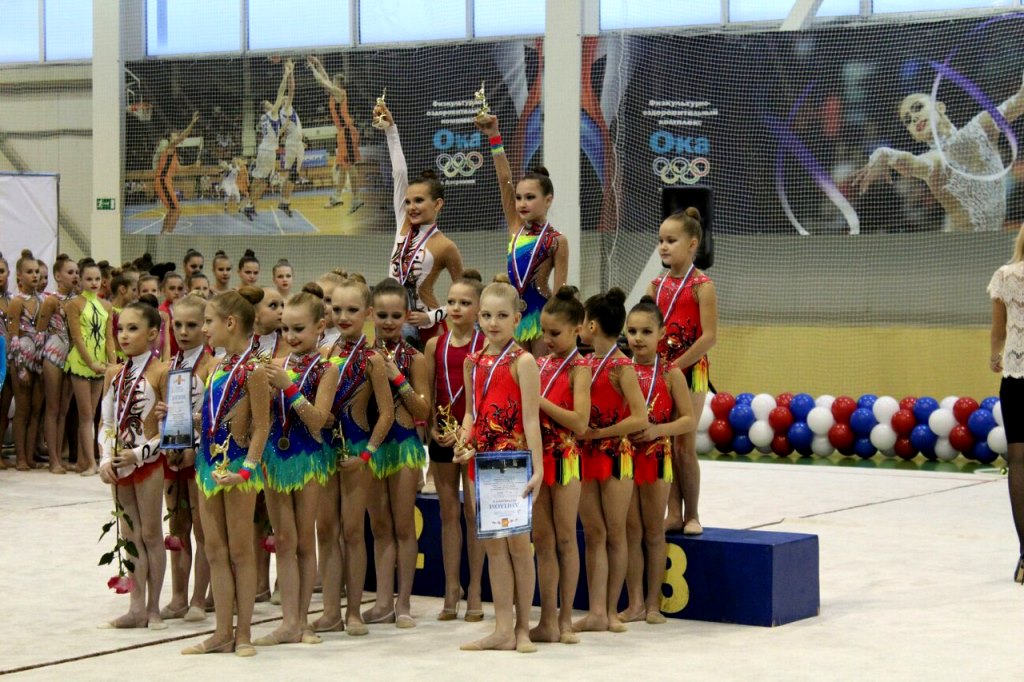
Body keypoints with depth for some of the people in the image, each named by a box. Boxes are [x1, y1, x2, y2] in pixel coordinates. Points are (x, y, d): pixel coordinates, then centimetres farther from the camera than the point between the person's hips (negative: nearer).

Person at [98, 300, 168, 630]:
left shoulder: (159, 373, -9)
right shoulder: (114, 373, 8)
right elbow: (106, 421, 9)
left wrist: (140, 453, -16)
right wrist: (105, 460, -3)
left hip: (147, 462, -6)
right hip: (119, 463, 6)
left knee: (150, 534, 2)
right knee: (129, 534, 8)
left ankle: (153, 607, 9)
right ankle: (137, 607, 13)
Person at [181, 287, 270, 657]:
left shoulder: (253, 370, -14)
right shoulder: (219, 365, 10)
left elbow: (261, 427, -14)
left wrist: (246, 470, -21)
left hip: (237, 464, -8)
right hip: (210, 461, 8)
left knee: (240, 551, 1)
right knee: (215, 550, 9)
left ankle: (243, 632, 9)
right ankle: (223, 632, 15)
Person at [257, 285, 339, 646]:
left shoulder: (326, 369, -6)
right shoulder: (278, 365, 4)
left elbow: (318, 419, -17)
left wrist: (287, 386, -24)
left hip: (308, 457, -3)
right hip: (275, 454, 3)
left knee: (305, 541, 6)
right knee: (284, 541, 3)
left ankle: (302, 619, 13)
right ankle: (290, 621, 4)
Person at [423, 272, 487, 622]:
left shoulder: (486, 345, -4)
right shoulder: (435, 345, 5)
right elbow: (427, 393, 6)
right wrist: (433, 427, -8)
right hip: (442, 434, 3)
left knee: (473, 512, 1)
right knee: (448, 512, 8)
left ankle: (474, 592, 7)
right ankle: (451, 590, 14)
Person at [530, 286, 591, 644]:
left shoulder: (578, 369, -7)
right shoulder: (539, 364, 10)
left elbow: (580, 423, -18)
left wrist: (539, 400, -19)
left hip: (564, 457, -6)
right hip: (536, 454, 6)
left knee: (565, 539, 2)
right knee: (542, 539, 6)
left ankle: (564, 619, 9)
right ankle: (547, 620, 10)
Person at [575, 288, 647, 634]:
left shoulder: (622, 368, -12)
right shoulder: (587, 364, 9)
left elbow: (639, 418, -19)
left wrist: (598, 433, -17)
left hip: (615, 455, -7)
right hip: (586, 456, 7)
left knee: (615, 535, 4)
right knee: (593, 534, 5)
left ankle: (611, 610, 10)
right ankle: (596, 611, 6)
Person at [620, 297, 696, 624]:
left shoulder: (670, 374, -3)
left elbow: (689, 420, -4)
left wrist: (657, 430, -18)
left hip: (656, 456, -2)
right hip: (624, 455, 2)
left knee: (654, 532, 7)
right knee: (631, 531, 6)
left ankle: (653, 603, 14)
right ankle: (635, 603, 11)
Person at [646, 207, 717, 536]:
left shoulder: (701, 286, -8)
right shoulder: (657, 285, 9)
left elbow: (709, 337, -14)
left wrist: (675, 366, -16)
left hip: (690, 371, -5)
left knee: (684, 445, -3)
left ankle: (691, 515, 7)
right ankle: (674, 513, 11)